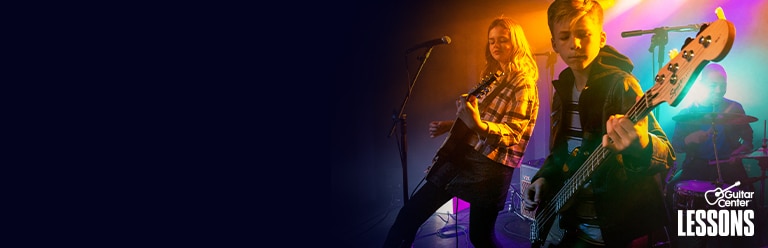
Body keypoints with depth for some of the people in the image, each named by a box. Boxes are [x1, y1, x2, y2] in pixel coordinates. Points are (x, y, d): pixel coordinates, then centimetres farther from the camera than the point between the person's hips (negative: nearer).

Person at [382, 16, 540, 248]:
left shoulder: (523, 84, -10)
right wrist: (449, 125, 12)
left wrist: (478, 125, -38)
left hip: (491, 166, -8)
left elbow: (512, 132, -21)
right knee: (410, 213, 6)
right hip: (461, 154, 8)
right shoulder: (493, 77, 15)